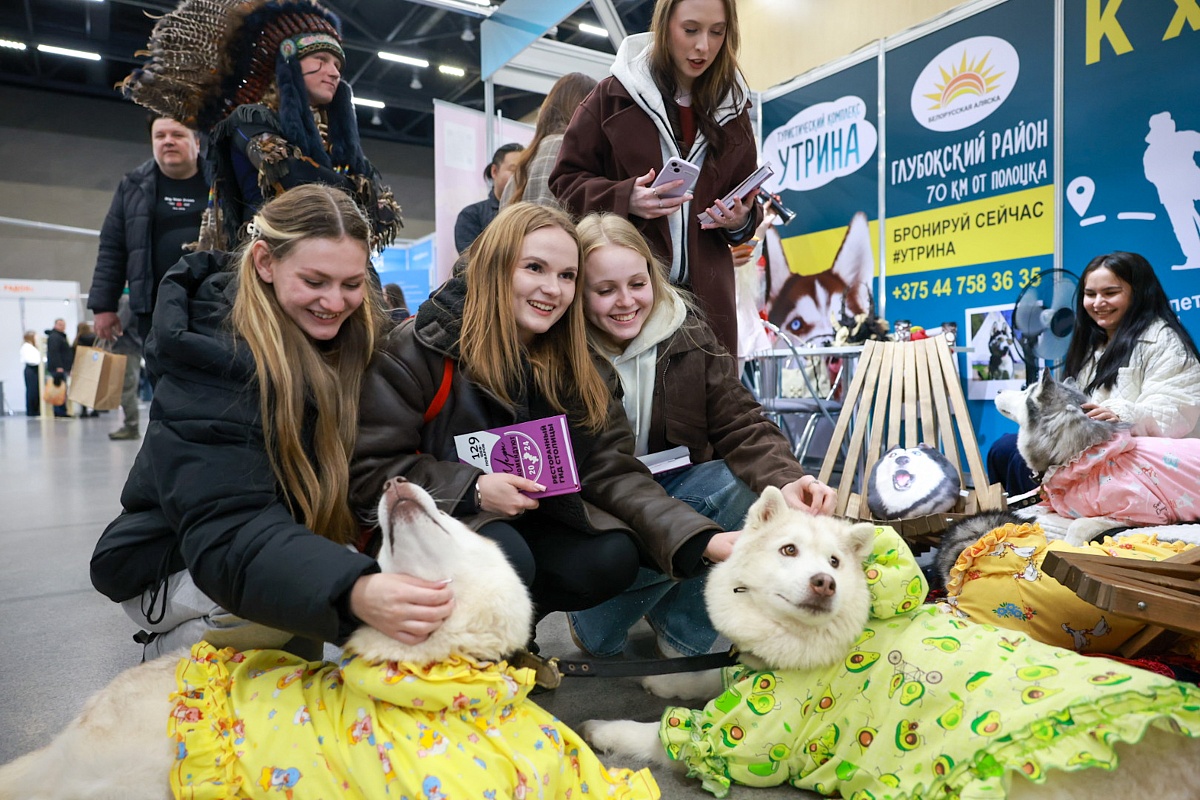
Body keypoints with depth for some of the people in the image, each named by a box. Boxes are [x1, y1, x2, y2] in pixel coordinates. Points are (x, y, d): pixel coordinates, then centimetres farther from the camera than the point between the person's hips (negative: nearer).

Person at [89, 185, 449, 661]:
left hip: (297, 539, 6)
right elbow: (227, 534, -37)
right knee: (279, 588, -32)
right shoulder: (212, 362, -27)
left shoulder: (361, 337, -9)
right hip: (178, 564, -6)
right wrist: (353, 593, -55)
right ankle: (171, 647, -1)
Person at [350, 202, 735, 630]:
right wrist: (473, 489, -26)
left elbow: (613, 471, -8)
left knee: (614, 557, -19)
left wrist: (702, 539, -22)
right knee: (505, 560, -33)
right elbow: (370, 470, -14)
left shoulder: (574, 369, 1)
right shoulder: (421, 347, -14)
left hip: (525, 522, 5)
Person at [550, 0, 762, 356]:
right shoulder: (615, 95, 2)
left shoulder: (733, 108, 15)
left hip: (704, 288, 4)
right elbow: (565, 182, 3)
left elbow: (748, 201, 23)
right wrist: (624, 198, -16)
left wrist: (741, 220, -2)